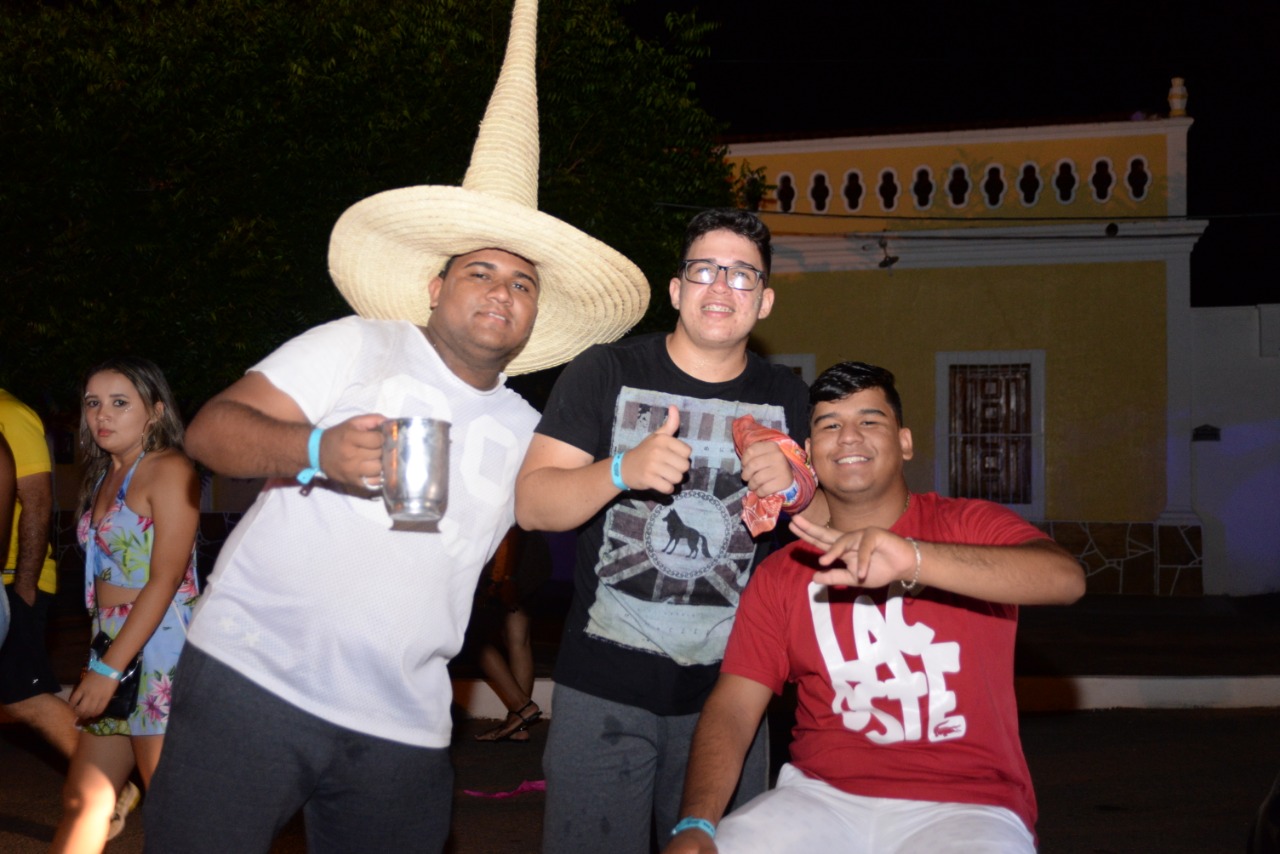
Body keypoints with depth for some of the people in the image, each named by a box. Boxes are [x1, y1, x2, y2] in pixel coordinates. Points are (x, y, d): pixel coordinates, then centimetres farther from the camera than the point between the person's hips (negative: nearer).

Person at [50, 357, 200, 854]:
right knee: (81, 803, 9)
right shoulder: (101, 478, 16)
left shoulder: (168, 469, -7)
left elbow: (166, 578, -15)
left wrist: (108, 669, -17)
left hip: (159, 649, -8)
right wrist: (100, 667, 3)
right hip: (113, 648, 8)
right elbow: (106, 578, 11)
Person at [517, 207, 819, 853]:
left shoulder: (786, 398, 8)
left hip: (726, 686, 3)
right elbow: (532, 505, -7)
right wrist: (623, 470, -25)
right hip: (605, 682, -2)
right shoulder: (606, 373, -1)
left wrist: (792, 489, -11)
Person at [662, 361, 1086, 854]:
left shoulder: (967, 525, 3)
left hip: (961, 807, -3)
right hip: (821, 796, 3)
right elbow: (732, 707, 3)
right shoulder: (780, 576, 10)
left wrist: (912, 559, -32)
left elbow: (1066, 579, -18)